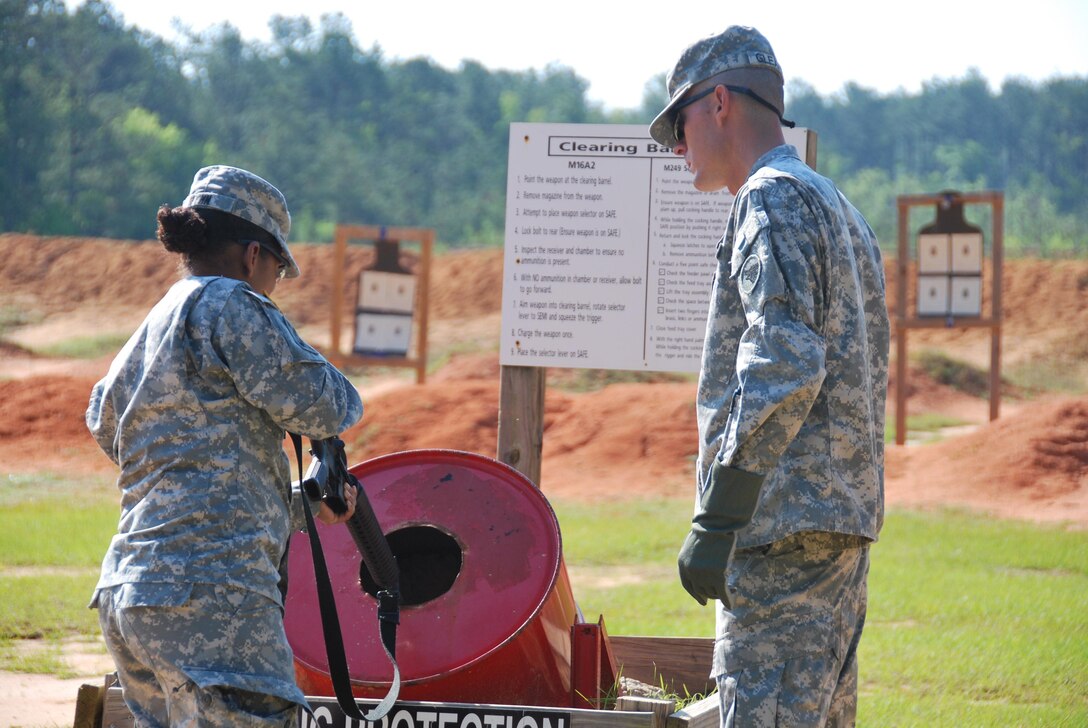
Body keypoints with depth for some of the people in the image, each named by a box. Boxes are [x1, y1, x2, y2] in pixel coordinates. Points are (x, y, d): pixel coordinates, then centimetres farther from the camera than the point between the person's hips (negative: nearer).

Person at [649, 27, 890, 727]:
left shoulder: (773, 199, -7)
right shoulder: (841, 209, 24)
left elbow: (784, 370, -20)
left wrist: (716, 524, -20)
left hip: (783, 527, -10)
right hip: (848, 520, 10)